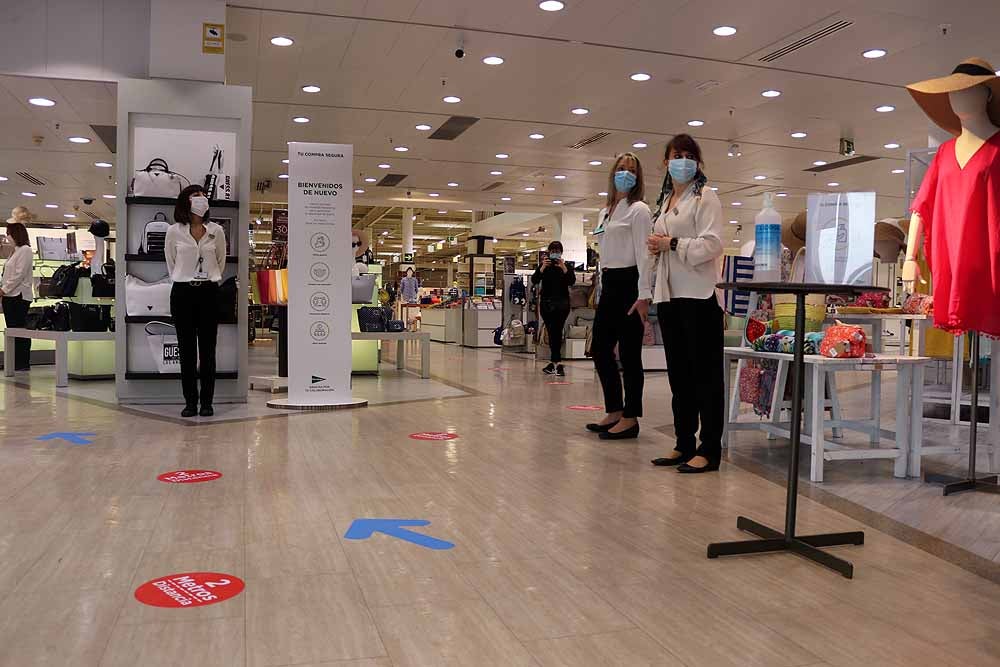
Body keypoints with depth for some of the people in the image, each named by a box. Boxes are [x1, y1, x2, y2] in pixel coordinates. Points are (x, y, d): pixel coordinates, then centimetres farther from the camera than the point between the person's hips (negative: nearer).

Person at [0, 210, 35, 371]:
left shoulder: (25, 250, -9)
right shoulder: (16, 250, 18)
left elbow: (19, 274, -15)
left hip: (19, 296, -9)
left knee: (20, 330, -5)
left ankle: (23, 363, 0)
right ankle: (14, 362, 13)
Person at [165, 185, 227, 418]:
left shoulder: (216, 231, 3)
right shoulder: (174, 231, 1)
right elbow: (171, 263, 13)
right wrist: (183, 281, 13)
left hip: (208, 293, 0)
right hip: (182, 293, 0)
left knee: (207, 350, 2)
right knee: (186, 350, 3)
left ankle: (207, 402, 8)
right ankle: (190, 402, 10)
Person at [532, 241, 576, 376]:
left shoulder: (567, 266, 4)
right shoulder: (543, 266, 8)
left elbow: (572, 282, -10)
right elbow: (534, 281, -5)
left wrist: (564, 268, -22)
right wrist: (542, 268, -18)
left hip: (562, 302, -2)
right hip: (546, 302, 3)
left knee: (556, 331, -14)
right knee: (552, 332, 5)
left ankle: (554, 362, -12)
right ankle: (558, 362, 10)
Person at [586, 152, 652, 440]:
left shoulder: (638, 210, -5)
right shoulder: (605, 212, 19)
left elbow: (643, 253, -14)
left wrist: (644, 294, -21)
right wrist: (601, 290, 17)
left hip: (629, 283, -8)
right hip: (608, 284, 8)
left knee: (629, 354, -3)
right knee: (600, 349, 9)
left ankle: (630, 419, 5)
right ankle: (614, 412, 20)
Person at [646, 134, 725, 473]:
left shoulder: (705, 197, -2)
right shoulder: (665, 201, 20)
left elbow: (713, 244, -15)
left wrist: (673, 244, -14)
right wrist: (655, 248, 5)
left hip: (699, 296, -8)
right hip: (669, 295, 8)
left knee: (705, 373, -3)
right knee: (679, 373, 12)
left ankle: (709, 450, 1)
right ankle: (684, 445, 20)